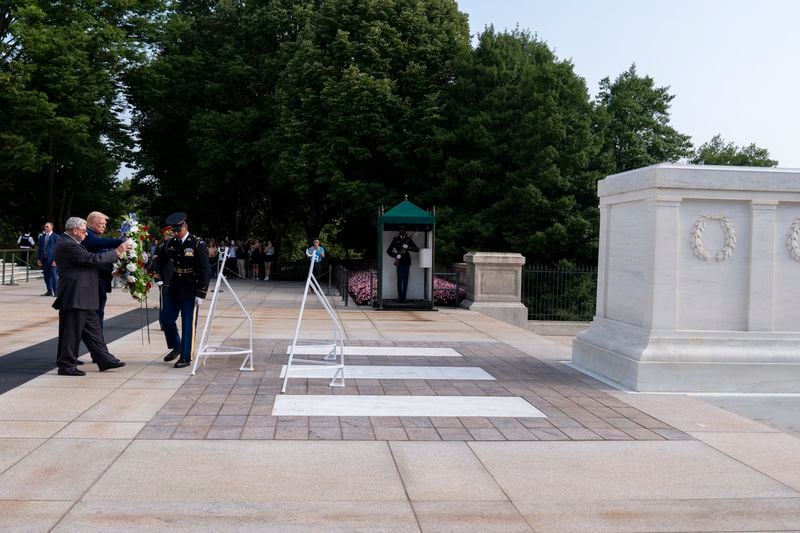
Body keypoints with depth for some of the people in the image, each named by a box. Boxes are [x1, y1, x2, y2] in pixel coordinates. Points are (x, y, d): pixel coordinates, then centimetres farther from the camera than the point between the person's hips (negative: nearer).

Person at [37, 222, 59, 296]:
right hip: (44, 259, 5)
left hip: (52, 259, -5)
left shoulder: (56, 236, -3)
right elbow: (40, 248, 16)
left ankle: (56, 291, -3)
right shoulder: (42, 236, 14)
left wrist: (55, 260, -13)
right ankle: (49, 291, 14)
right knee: (47, 276, 7)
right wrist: (39, 259, 9)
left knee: (54, 275, -6)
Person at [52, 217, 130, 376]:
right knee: (71, 332, -1)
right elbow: (93, 259, -20)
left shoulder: (69, 243, 15)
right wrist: (117, 252, -11)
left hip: (82, 298, 11)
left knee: (92, 330, 14)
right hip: (75, 297, -11)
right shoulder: (67, 245, -18)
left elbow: (89, 259, 17)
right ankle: (66, 366, 8)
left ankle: (104, 360, 20)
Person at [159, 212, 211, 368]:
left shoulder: (197, 244, -12)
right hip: (174, 289, 6)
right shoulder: (171, 243, 5)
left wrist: (201, 294, -17)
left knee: (188, 324, 0)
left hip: (190, 291, -6)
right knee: (165, 318, 10)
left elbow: (205, 270, -13)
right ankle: (176, 346, 32)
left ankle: (185, 357, 11)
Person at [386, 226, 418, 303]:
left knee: (405, 281, 2)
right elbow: (388, 251, 8)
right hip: (399, 263, -2)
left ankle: (404, 298, 6)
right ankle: (400, 297, -2)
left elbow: (417, 249, 4)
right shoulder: (395, 240, 6)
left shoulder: (408, 239, 10)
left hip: (407, 263, 2)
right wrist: (396, 256, -7)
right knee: (399, 281, -6)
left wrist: (408, 247, -12)